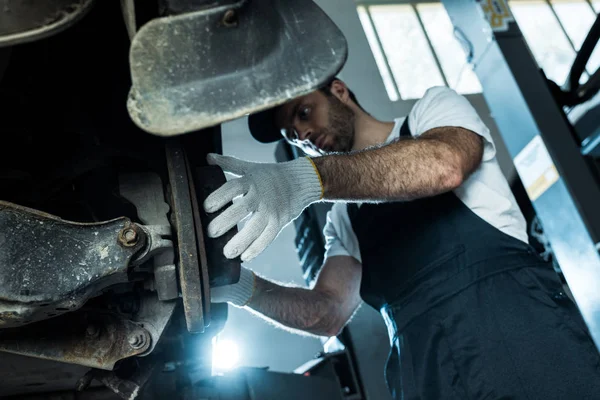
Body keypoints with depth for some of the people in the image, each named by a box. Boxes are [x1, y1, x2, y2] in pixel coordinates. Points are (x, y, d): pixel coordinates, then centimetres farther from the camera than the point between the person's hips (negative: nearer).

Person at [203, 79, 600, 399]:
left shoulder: (433, 108, 11)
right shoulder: (342, 218, 21)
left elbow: (445, 164, -13)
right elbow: (328, 312, 11)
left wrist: (308, 177, -24)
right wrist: (247, 286, -5)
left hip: (515, 321, -3)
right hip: (422, 367, 4)